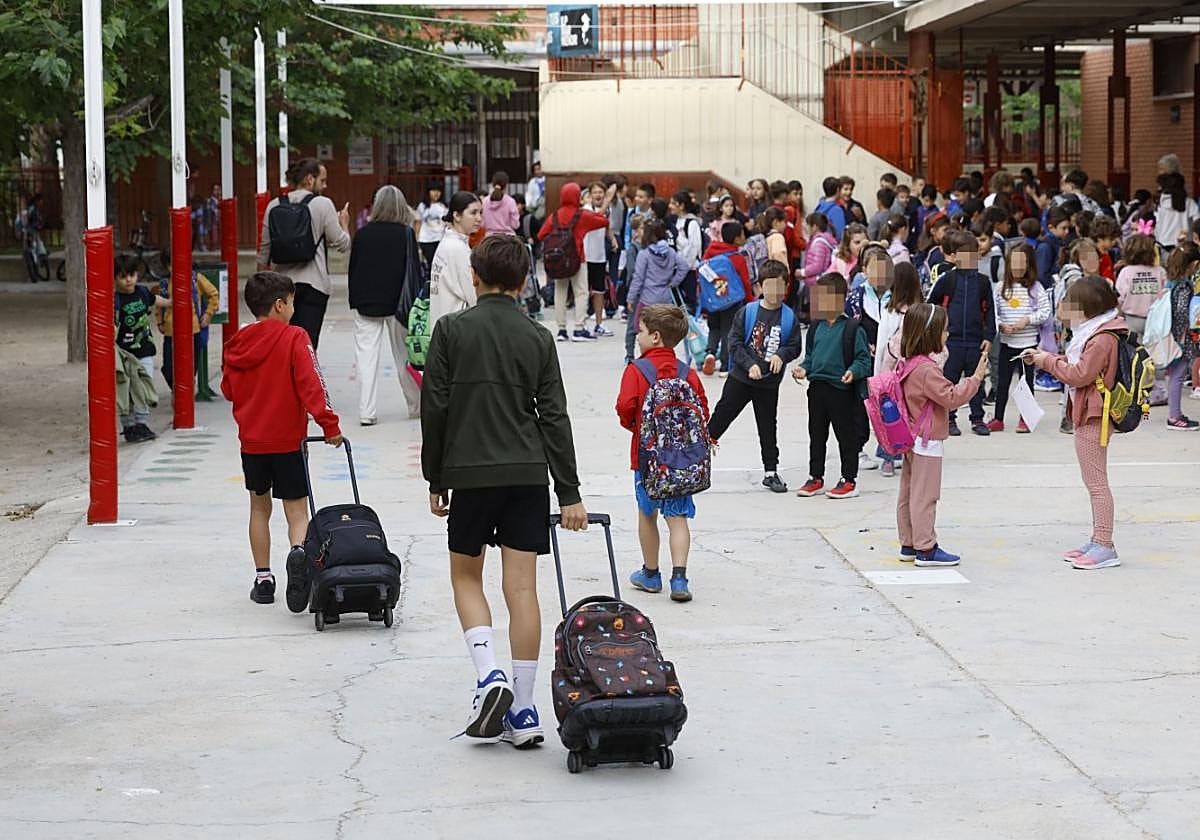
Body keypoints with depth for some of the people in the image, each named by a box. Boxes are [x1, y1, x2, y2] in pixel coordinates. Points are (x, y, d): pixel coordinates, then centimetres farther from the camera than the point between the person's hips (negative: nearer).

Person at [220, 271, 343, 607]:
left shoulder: (238, 343, 4)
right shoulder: (294, 339, -9)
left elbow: (228, 390, 14)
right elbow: (311, 384, -18)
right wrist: (329, 424, -18)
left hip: (252, 441, 4)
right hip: (288, 440, -4)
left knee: (259, 508, 18)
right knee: (296, 511, -1)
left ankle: (263, 580, 19)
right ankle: (299, 552, -31)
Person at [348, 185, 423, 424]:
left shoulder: (363, 233, 0)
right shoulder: (406, 233, -6)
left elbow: (353, 269, 5)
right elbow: (414, 269, -5)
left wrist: (355, 301, 12)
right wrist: (416, 302, 1)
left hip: (365, 303, 1)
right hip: (397, 303, -1)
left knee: (366, 355, 1)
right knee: (404, 355, 10)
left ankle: (366, 411, -5)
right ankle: (416, 406, 21)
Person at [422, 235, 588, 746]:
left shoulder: (451, 330, -2)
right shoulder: (538, 339, 4)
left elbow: (434, 409, -3)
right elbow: (554, 418, 2)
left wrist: (435, 480, 6)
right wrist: (569, 493, 4)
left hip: (470, 473, -2)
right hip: (529, 474, 2)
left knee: (466, 576, 15)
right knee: (522, 588, 2)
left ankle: (488, 675, -6)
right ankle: (523, 712, 3)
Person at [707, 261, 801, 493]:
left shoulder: (789, 318, -2)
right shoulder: (747, 312, -7)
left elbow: (795, 347, 2)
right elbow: (734, 343, -8)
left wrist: (781, 355, -19)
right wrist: (750, 365, -18)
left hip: (769, 382, 1)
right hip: (740, 377, -1)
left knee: (768, 428, 10)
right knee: (721, 415, 3)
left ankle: (771, 472, 19)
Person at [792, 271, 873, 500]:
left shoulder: (852, 329, -10)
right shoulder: (816, 327, 10)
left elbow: (863, 359, -10)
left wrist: (853, 371, -27)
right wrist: (804, 368, 1)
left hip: (842, 389, -7)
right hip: (817, 388, 7)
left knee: (846, 436, 3)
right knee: (816, 435, 14)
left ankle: (849, 481, 11)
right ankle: (816, 478, 24)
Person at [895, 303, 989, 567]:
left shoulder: (909, 365, 8)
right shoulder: (927, 370, -22)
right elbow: (951, 398, -24)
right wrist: (975, 378, -21)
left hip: (913, 438, 10)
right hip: (928, 441, -10)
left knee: (908, 493, 13)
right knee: (925, 496, -4)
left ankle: (908, 544, 20)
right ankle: (926, 549, 1)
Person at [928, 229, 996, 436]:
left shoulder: (982, 282, 4)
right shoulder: (946, 280, -3)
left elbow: (989, 311, 9)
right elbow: (930, 305, 6)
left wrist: (989, 336, 3)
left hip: (976, 341, 2)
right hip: (951, 340, -2)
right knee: (949, 381, 4)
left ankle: (978, 419, 17)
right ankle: (949, 419, 14)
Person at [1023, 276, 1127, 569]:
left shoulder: (1103, 339, -20)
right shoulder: (1094, 333, 14)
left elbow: (1080, 374, -24)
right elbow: (1077, 366, 20)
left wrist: (1049, 361, -12)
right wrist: (1043, 357, 10)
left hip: (1093, 418, -11)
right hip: (1086, 416, 11)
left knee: (1096, 482, -8)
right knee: (1094, 482, 16)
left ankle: (1104, 546, -7)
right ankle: (1097, 541, 22)